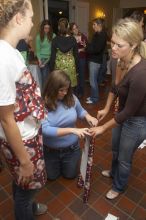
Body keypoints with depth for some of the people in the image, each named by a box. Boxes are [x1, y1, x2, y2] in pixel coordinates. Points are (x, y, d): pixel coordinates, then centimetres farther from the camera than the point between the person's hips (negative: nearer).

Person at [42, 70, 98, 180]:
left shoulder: (71, 98, -14)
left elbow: (80, 111, 5)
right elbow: (45, 130, -34)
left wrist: (88, 116, -18)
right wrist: (72, 130, -41)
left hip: (71, 148, 2)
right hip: (50, 150, -2)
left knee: (70, 175, 22)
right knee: (52, 176, 22)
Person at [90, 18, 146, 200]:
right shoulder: (119, 61, -13)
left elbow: (129, 111, -27)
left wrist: (103, 127, -17)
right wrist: (106, 109, 6)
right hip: (122, 112, 7)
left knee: (124, 158, 17)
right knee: (115, 149, 28)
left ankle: (119, 187, 47)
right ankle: (114, 172, 60)